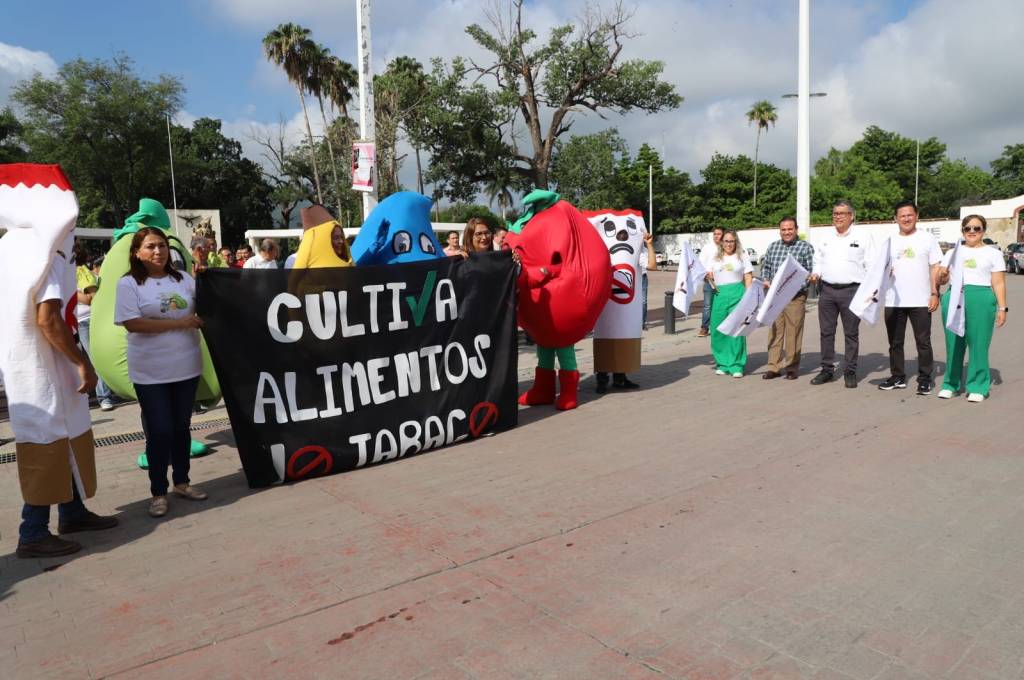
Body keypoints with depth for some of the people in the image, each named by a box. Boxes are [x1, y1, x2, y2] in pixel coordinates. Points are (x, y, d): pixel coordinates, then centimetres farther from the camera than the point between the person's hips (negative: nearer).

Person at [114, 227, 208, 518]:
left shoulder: (184, 279, 8)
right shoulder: (129, 283, -5)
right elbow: (132, 323, -16)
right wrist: (180, 323, -16)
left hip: (186, 367, 4)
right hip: (150, 372, -4)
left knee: (182, 427, 14)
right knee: (159, 431, 1)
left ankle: (181, 481, 28)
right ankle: (158, 492, 14)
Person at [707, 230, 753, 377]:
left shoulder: (742, 257, 11)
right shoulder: (715, 258, 16)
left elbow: (748, 278, 8)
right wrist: (710, 282, -9)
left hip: (737, 294, -2)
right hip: (719, 295, 2)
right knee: (718, 330, 0)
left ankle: (737, 366, -4)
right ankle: (722, 364, 11)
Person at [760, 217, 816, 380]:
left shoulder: (806, 247, 1)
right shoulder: (773, 247, 14)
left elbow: (812, 271, -4)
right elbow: (765, 266, 21)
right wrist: (765, 279, 3)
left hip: (796, 296, -4)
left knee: (793, 332, 0)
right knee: (774, 331, 4)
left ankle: (792, 367, 10)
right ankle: (774, 366, 10)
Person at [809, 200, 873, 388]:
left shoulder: (862, 237, 2)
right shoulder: (826, 237, 13)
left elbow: (871, 265, 0)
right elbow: (818, 260, 20)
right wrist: (815, 274, 0)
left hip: (852, 290, -3)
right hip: (827, 290, 4)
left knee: (851, 333, 3)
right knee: (826, 332, 7)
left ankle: (850, 372, 11)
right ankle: (827, 369, 16)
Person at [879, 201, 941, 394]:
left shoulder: (927, 239, 3)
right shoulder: (889, 241, 10)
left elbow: (935, 268, 1)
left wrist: (935, 293, -6)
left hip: (921, 301, -3)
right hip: (893, 301, 3)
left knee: (923, 342, 2)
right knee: (895, 342, 9)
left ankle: (925, 378, 10)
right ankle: (897, 376, 20)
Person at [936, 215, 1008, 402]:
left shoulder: (993, 253, 10)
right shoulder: (952, 252, 16)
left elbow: (999, 284, 6)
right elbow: (941, 279, 12)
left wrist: (1002, 307, -3)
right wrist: (942, 276, -11)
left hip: (981, 300, -2)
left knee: (978, 344, -4)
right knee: (953, 343, 4)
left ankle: (978, 387, 5)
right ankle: (950, 384, 14)